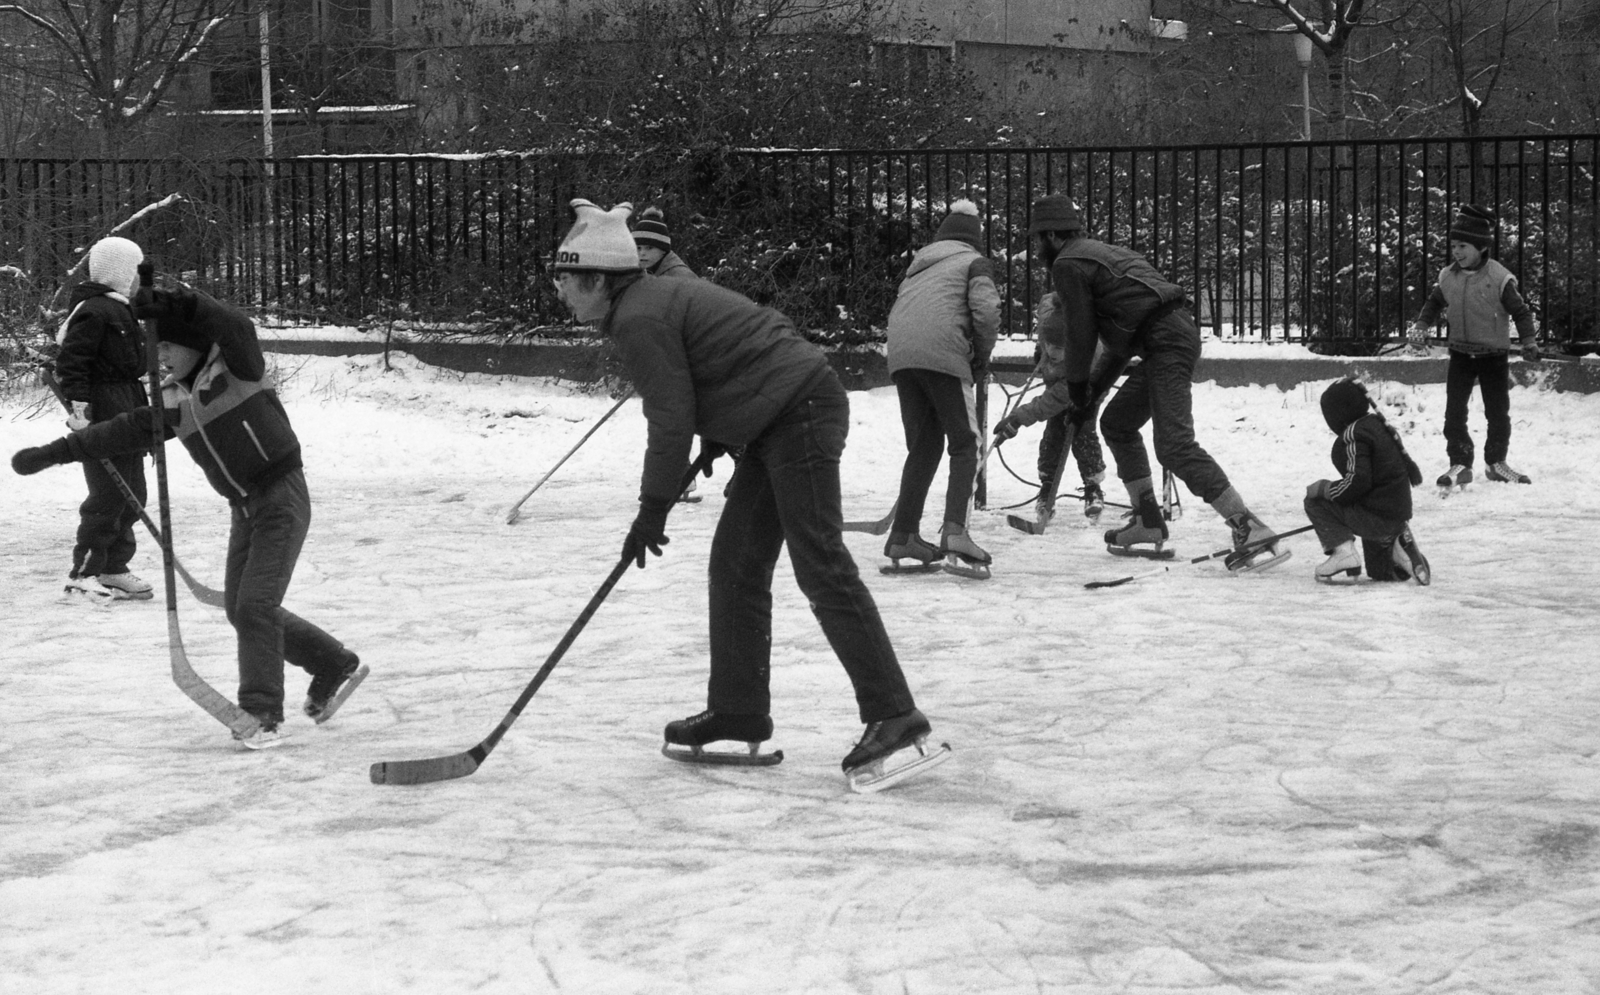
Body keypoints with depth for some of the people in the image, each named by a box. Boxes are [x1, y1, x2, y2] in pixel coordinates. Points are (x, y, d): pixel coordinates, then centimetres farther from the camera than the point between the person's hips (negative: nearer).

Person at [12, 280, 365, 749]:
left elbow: (236, 327, -33)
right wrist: (54, 452, 6)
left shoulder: (235, 366, -13)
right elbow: (126, 431, 9)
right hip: (244, 508, 8)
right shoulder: (173, 400, 7)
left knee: (255, 604, -14)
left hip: (282, 498, -8)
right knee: (240, 609, 9)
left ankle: (262, 715, -7)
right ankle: (336, 666, 25)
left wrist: (175, 303, -45)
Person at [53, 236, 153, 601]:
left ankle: (113, 568, 19)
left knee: (132, 494, 12)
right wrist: (80, 406, -25)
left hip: (127, 411, 11)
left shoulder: (121, 310, 19)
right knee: (108, 495, -10)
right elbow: (70, 362, -20)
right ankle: (83, 573, -4)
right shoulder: (93, 311, -14)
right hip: (103, 411, -11)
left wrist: (143, 407, 27)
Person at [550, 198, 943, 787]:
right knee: (735, 564, 12)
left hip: (800, 410, -11)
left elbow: (672, 418, -14)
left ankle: (893, 716, -16)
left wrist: (653, 509, -7)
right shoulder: (655, 300, 18)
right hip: (779, 422, 11)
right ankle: (738, 713, 17)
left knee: (821, 567, -14)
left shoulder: (638, 321, -13)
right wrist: (715, 440, 19)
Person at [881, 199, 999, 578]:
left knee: (923, 445, 16)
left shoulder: (919, 265, 29)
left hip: (901, 357, 6)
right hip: (943, 355, -6)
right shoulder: (974, 262, 11)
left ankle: (903, 535, 12)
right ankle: (954, 530, -22)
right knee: (964, 444, -3)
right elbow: (986, 309, -5)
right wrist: (982, 354, 9)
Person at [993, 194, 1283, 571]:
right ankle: (1148, 526, 18)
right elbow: (1120, 340, 28)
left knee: (1175, 446, -17)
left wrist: (1077, 387, 12)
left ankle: (1252, 534, -24)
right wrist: (1093, 391, 28)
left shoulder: (1068, 264, -1)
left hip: (1166, 341, -10)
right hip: (1175, 335, 10)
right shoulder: (1100, 253, 28)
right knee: (1117, 423, 21)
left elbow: (1081, 331, -2)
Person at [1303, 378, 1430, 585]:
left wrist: (1324, 488, -9)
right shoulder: (1379, 425, 12)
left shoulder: (1353, 434, -16)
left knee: (1315, 503, 0)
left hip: (1376, 517, -9)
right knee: (1380, 572, 30)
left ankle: (1343, 552, -12)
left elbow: (1358, 481, -25)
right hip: (1399, 516, 9)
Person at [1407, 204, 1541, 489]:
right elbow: (1434, 303, 13)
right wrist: (1421, 325, 1)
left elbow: (1520, 311, -10)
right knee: (1454, 411, -3)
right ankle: (1459, 463, 4)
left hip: (1494, 355, -3)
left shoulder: (1499, 278, -16)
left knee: (1498, 412, 5)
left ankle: (1496, 461, 21)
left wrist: (1529, 341, -16)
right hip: (1461, 353, 3)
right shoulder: (1447, 277, -4)